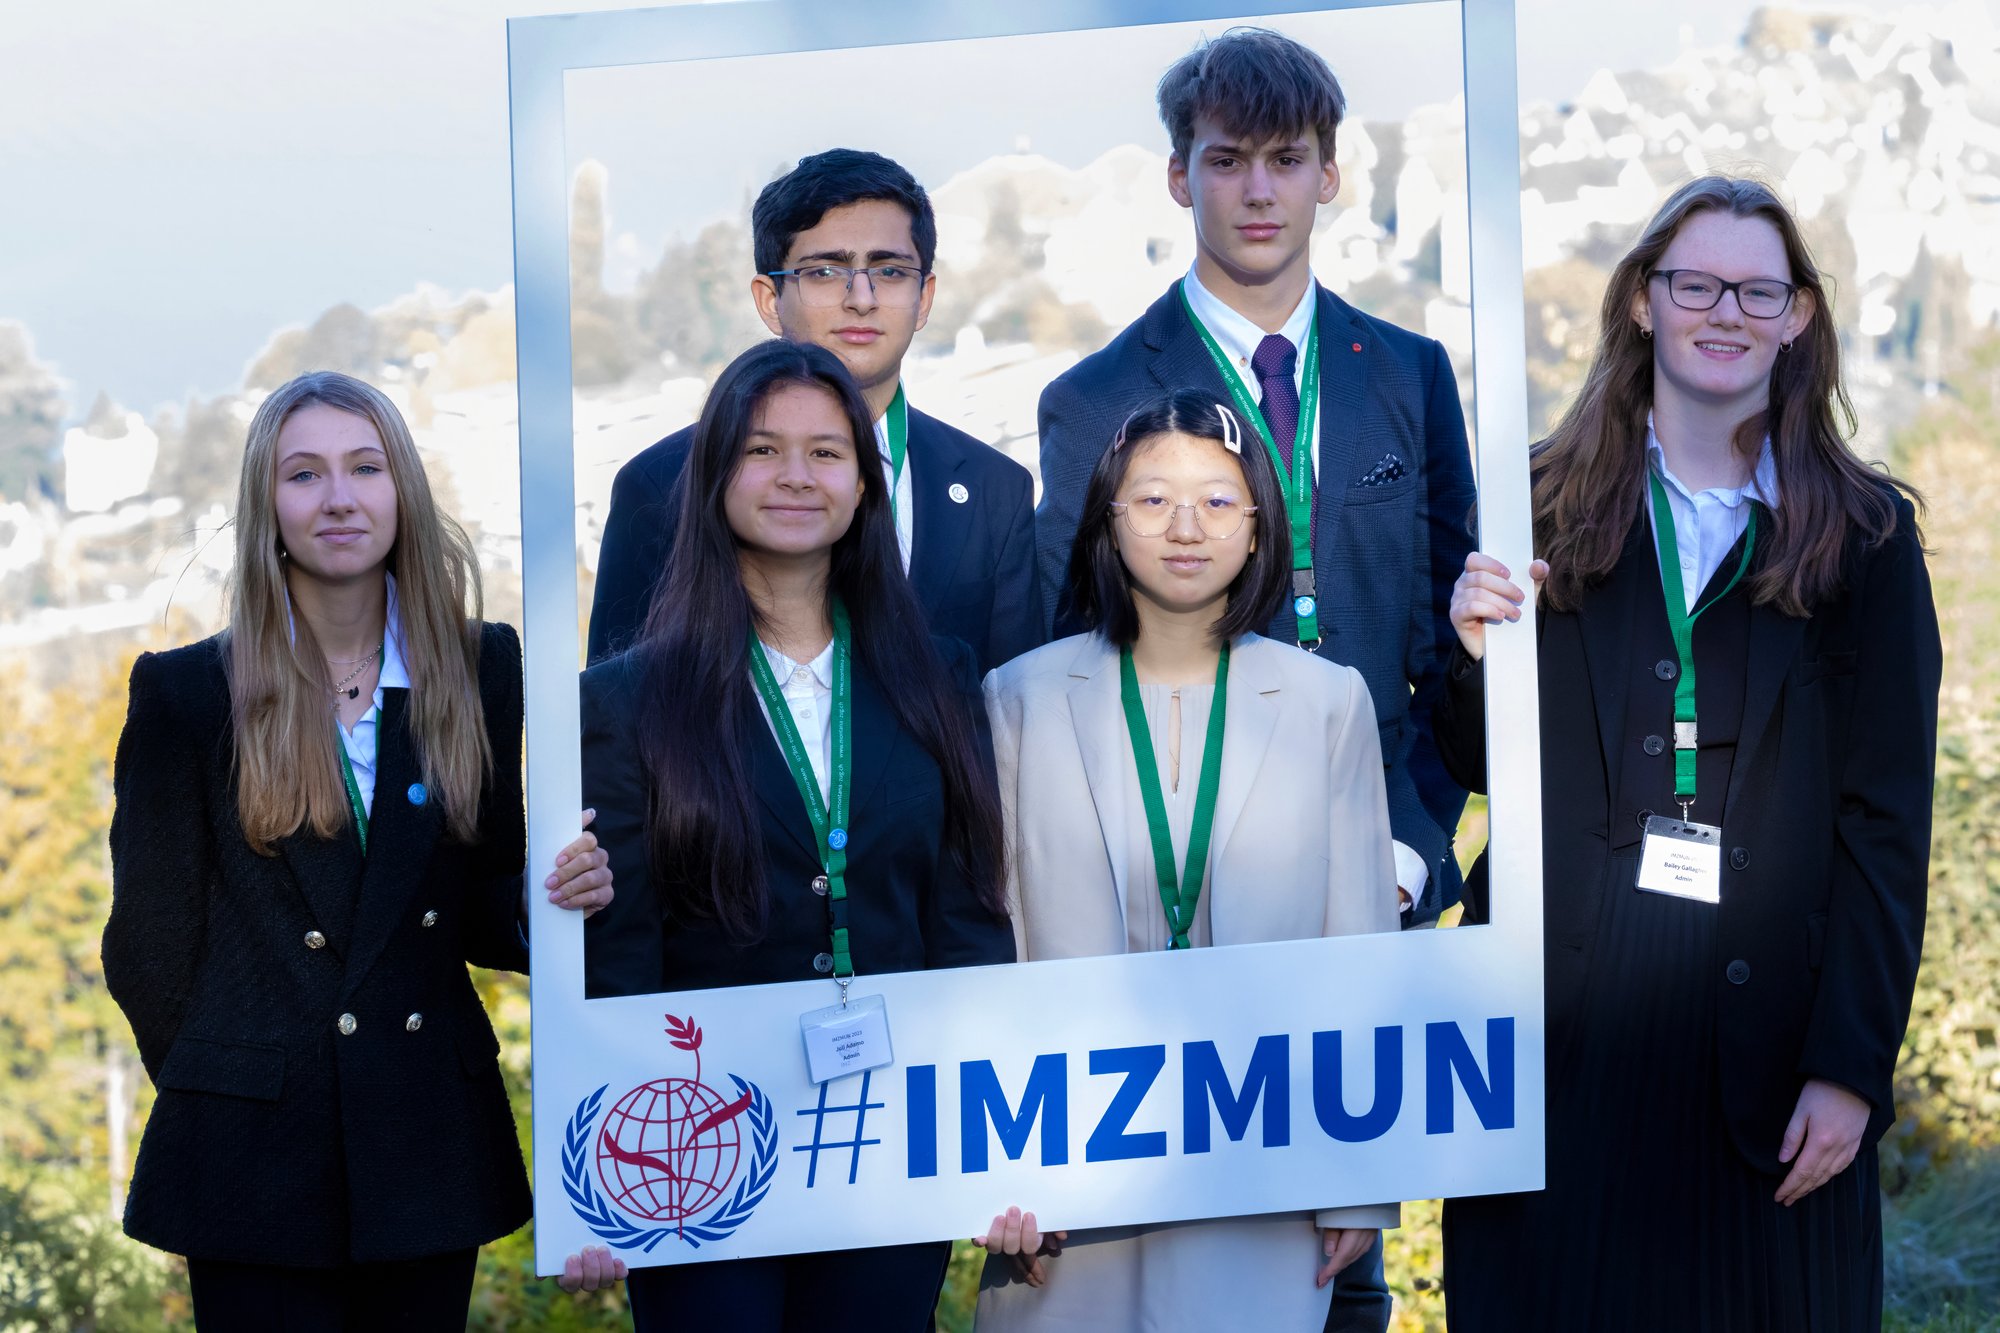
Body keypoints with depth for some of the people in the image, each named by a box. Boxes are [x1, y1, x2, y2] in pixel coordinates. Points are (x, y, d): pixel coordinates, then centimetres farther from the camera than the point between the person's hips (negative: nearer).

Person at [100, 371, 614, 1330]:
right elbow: (149, 931, 2)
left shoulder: (483, 669, 4)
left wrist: (552, 900, -11)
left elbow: (481, 909, 9)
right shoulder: (186, 691, -4)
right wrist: (206, 1086, 7)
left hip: (433, 1150, 2)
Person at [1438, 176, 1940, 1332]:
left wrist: (1851, 1065, -8)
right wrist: (1481, 658, -11)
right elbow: (1480, 771, 11)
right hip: (1562, 1028, 1)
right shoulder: (1544, 507, 7)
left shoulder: (1862, 534, 3)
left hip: (1763, 1037, -1)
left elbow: (1888, 823, -1)